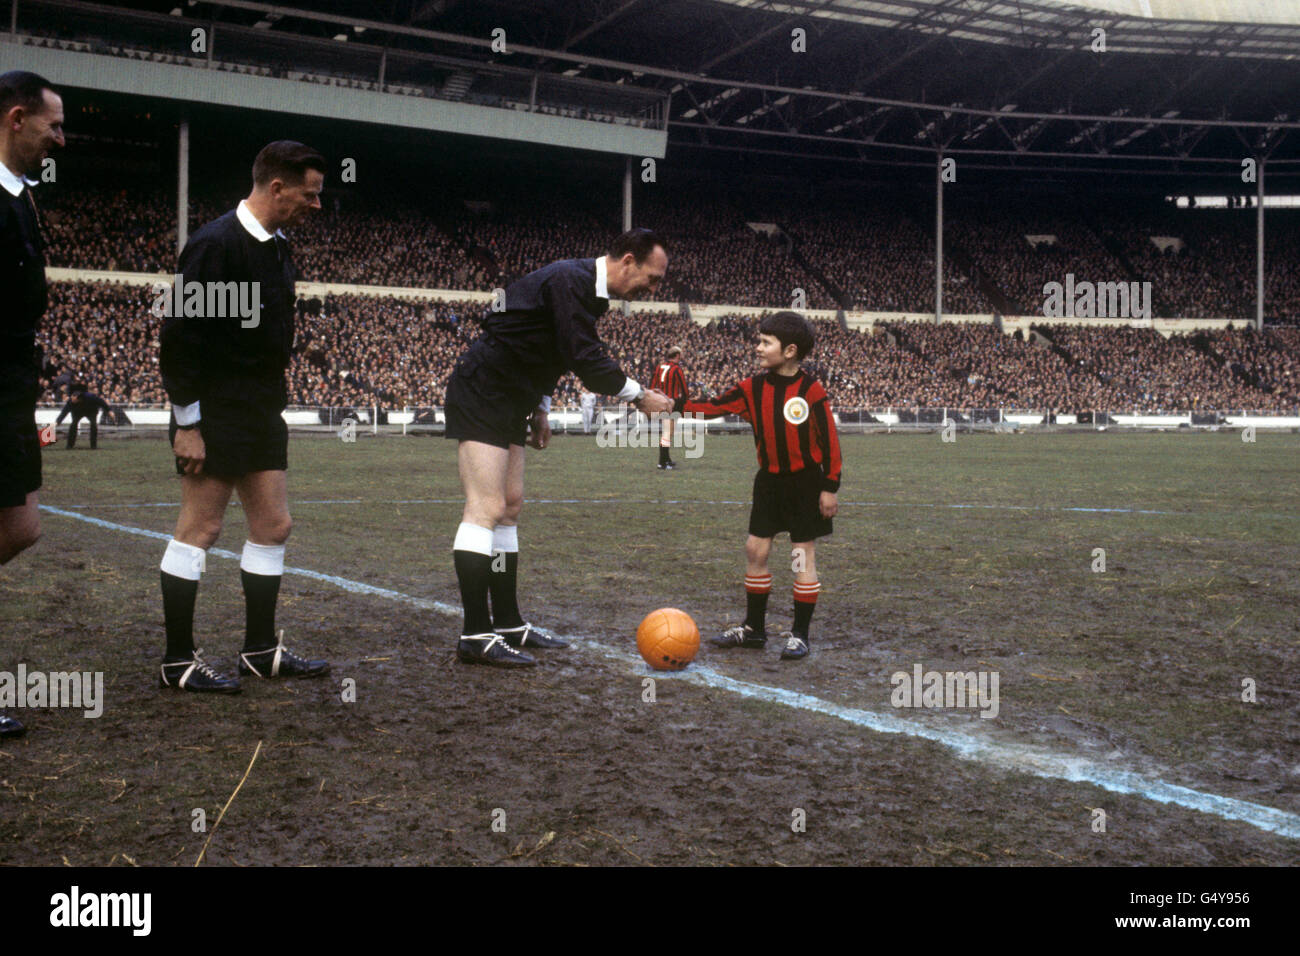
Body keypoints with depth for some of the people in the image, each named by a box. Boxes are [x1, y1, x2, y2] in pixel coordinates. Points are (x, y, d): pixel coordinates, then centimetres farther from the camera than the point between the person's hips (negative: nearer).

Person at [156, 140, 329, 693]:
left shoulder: (276, 249, 12)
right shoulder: (216, 245, -15)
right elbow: (180, 338, -17)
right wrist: (187, 423, -18)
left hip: (262, 414, 9)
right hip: (216, 416, -9)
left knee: (273, 526, 9)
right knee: (199, 529, -3)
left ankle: (261, 649, 19)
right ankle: (178, 661, 5)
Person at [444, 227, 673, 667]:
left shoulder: (587, 286, 13)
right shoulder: (571, 280, -20)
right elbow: (584, 357, -23)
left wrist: (539, 409, 23)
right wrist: (639, 396, -13)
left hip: (510, 402, 11)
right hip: (481, 397, -11)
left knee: (510, 508, 11)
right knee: (486, 508, -15)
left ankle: (508, 625, 17)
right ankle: (475, 635, -15)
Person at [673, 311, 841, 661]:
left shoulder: (811, 391, -14)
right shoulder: (753, 389, 1)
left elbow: (829, 440, -12)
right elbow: (714, 407, -3)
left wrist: (830, 487, -13)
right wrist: (676, 405, -15)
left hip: (805, 482, -5)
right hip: (769, 481, 5)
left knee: (803, 555, 0)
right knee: (755, 550, 7)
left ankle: (800, 634, 9)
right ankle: (753, 628, 19)